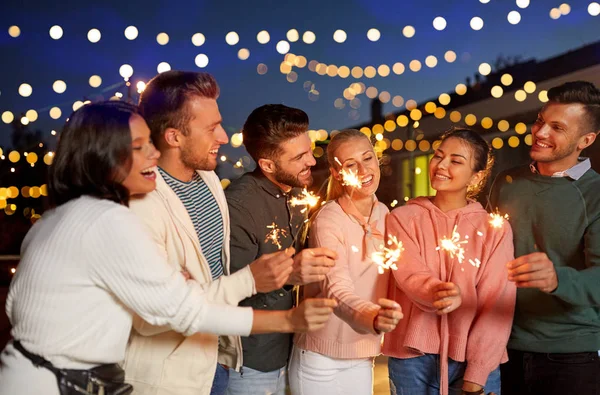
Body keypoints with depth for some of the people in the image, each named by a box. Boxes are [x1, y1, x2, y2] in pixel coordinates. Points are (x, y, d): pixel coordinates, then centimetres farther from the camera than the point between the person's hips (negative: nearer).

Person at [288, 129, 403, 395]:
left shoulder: (384, 214, 1)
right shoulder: (327, 220, -18)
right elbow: (338, 291, -31)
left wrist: (383, 318, -1)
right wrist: (373, 318, -48)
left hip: (362, 358, 5)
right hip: (321, 359, -5)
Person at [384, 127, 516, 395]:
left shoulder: (495, 228, 1)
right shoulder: (403, 219, 2)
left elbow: (497, 304, -5)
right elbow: (409, 275, -14)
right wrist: (436, 293, -37)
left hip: (473, 362, 0)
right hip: (412, 358, 0)